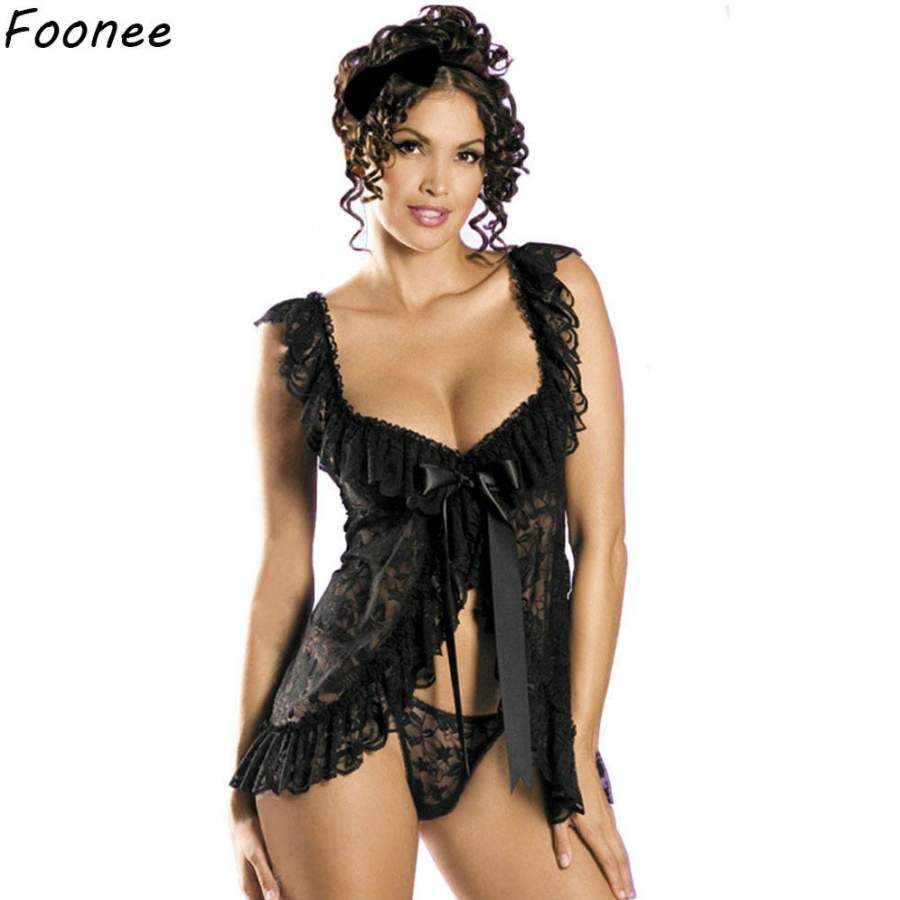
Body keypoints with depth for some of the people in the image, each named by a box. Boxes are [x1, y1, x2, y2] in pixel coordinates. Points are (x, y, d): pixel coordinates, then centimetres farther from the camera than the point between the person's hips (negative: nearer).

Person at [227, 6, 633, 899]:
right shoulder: (301, 339, 0)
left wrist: (577, 757, -3)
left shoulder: (556, 290, 0)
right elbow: (284, 564, 5)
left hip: (513, 736, 1)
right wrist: (247, 779, 6)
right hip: (353, 721, -1)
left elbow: (601, 538, -1)